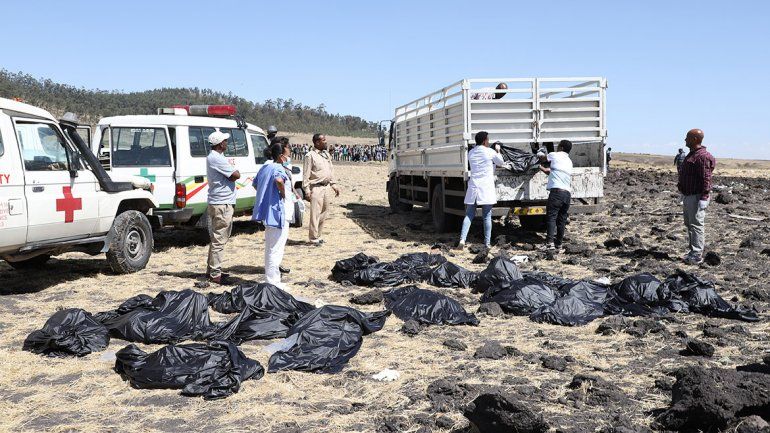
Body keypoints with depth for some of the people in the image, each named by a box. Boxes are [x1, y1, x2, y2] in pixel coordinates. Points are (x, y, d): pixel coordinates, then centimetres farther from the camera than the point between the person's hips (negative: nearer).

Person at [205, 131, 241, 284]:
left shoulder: (213, 157, 17)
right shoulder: (216, 158, -18)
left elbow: (231, 175, 16)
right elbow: (236, 175, -19)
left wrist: (230, 175, -4)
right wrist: (233, 172, 0)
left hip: (218, 203, 11)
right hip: (222, 204, -11)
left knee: (217, 239, 17)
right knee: (219, 240, -7)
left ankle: (212, 270, 25)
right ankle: (215, 274, -3)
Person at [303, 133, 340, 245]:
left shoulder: (326, 154, 13)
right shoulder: (310, 155, -9)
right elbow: (306, 174, -10)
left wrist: (334, 184, 16)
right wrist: (307, 190, -15)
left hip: (327, 187, 8)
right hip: (316, 188, -7)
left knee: (324, 212, 12)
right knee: (315, 213, -5)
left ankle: (318, 235, 22)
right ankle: (314, 238, 3)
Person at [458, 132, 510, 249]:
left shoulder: (471, 153, 8)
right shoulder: (490, 152, -5)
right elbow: (501, 163, 11)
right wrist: (498, 151, 29)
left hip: (473, 187, 4)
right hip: (486, 188, -4)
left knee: (469, 215, 7)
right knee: (487, 217, 4)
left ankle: (462, 239, -8)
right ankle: (487, 243, 6)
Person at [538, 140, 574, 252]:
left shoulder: (555, 155, 4)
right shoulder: (569, 162, 23)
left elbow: (542, 158, 23)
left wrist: (540, 153, 44)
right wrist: (543, 168, 42)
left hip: (556, 191, -7)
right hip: (568, 193, 7)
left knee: (551, 217, -12)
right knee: (562, 220, 10)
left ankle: (550, 243, -24)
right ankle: (559, 244, 15)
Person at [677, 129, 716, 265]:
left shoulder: (702, 156, -17)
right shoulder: (691, 154, 16)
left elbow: (706, 179, -22)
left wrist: (703, 198, -25)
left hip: (697, 196, -11)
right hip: (688, 196, 11)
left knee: (696, 225, -9)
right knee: (689, 224, 16)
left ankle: (697, 256, -7)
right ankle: (693, 251, 25)